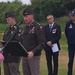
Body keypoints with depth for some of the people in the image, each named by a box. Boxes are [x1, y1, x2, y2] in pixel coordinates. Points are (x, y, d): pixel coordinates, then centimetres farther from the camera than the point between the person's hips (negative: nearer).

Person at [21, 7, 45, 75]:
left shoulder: (38, 27, -7)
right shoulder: (25, 29, 16)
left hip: (34, 56, -7)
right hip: (24, 56, 7)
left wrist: (33, 52, -26)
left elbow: (42, 43, -15)